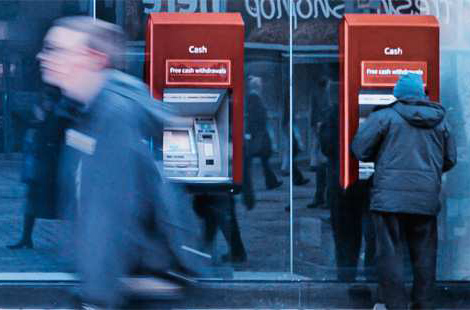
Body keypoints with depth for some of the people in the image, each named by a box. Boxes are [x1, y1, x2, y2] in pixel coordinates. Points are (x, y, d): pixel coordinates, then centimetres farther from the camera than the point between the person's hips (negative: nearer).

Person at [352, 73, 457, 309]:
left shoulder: (384, 117, -2)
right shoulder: (440, 120, 11)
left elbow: (360, 149, -3)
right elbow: (450, 159, 16)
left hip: (390, 198, -4)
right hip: (427, 199, 4)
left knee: (391, 255, 1)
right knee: (424, 256, 13)